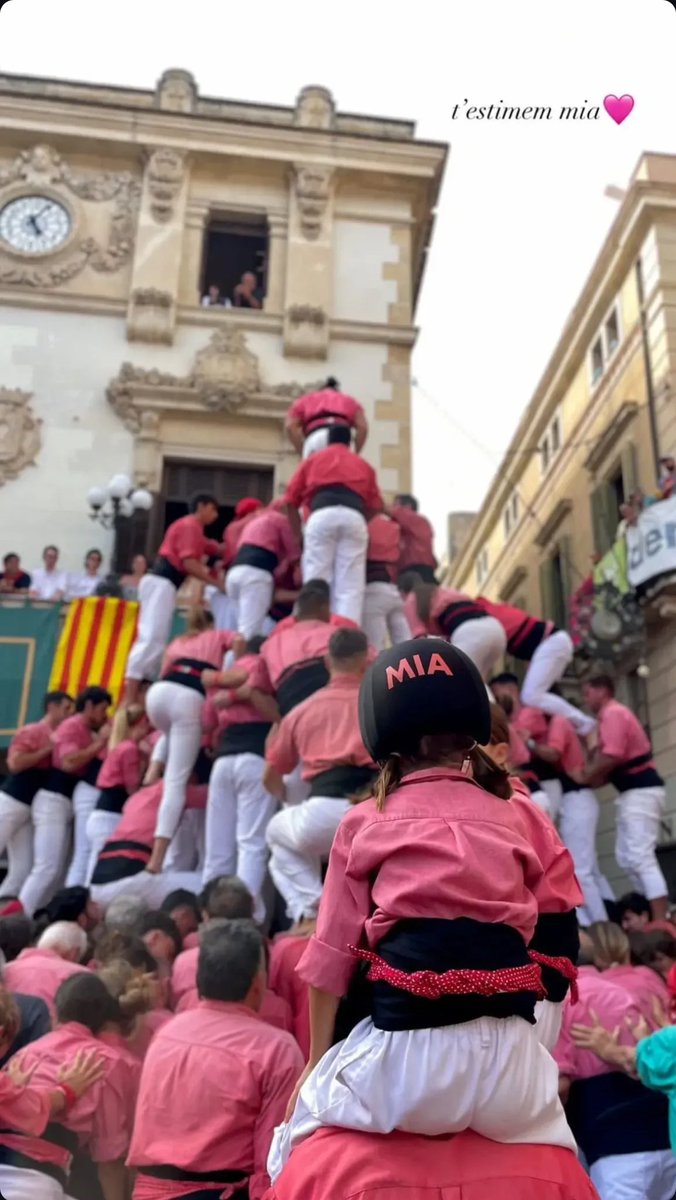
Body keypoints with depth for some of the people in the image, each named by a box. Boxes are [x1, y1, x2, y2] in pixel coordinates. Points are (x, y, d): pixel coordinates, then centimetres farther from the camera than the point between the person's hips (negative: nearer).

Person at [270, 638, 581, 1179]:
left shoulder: (365, 822, 6)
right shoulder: (522, 815, 10)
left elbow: (333, 955, 6)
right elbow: (559, 946, 6)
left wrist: (317, 1063, 15)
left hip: (402, 1055, -2)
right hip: (511, 1054, 2)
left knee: (299, 1144, 27)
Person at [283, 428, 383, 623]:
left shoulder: (313, 458, 29)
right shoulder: (363, 464, 31)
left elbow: (291, 498, 22)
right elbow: (375, 504, 20)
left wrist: (297, 533, 27)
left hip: (322, 515, -1)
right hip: (354, 517, 1)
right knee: (350, 587, -3)